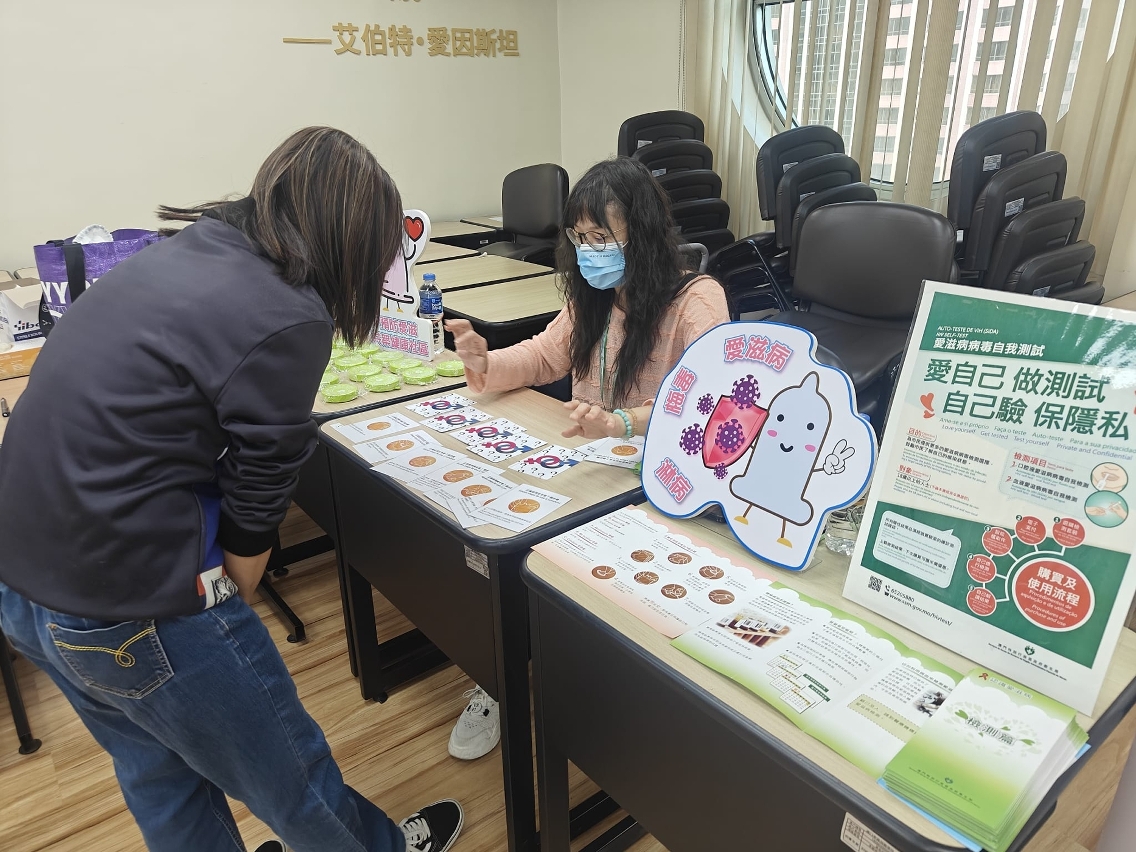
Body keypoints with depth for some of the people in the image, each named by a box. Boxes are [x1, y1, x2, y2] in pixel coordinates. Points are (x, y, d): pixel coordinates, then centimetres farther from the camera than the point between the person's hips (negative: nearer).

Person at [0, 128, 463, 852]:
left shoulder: (180, 252, 5)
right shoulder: (287, 321, -19)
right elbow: (256, 500, -13)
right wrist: (227, 610, 3)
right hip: (130, 605, -9)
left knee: (160, 775, 28)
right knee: (285, 770, 17)